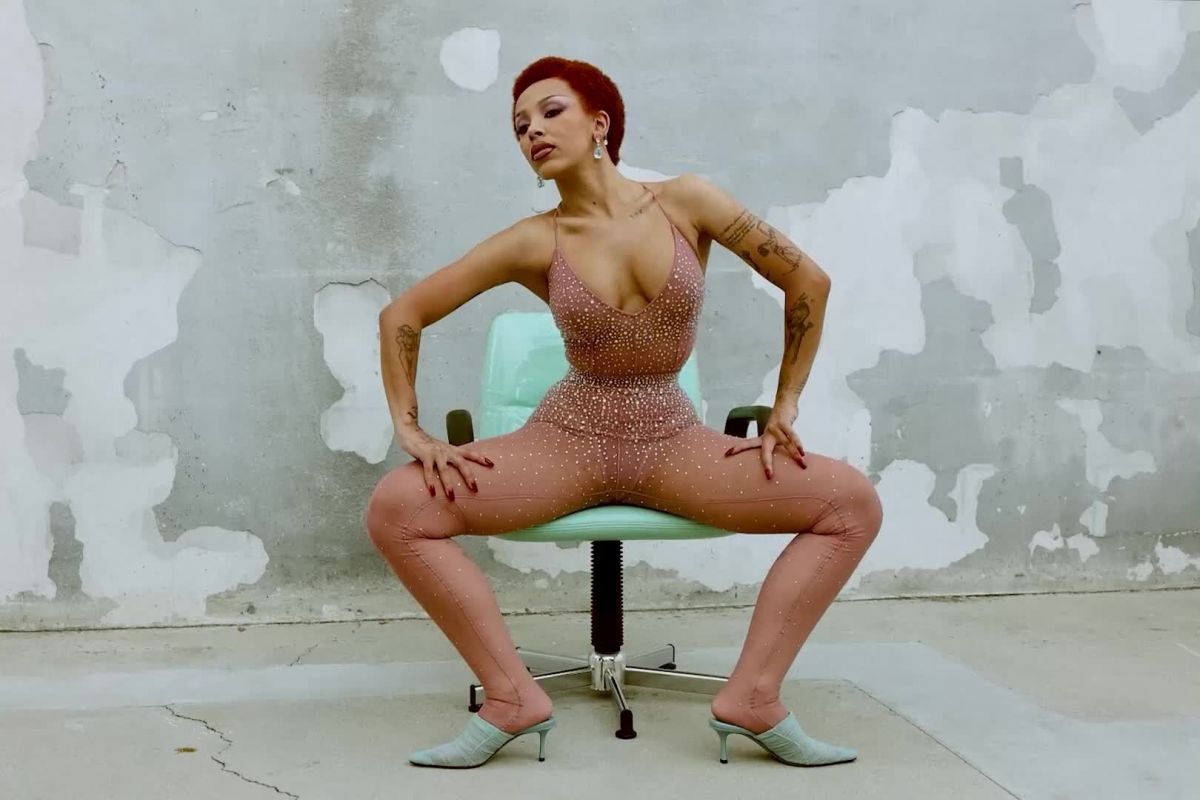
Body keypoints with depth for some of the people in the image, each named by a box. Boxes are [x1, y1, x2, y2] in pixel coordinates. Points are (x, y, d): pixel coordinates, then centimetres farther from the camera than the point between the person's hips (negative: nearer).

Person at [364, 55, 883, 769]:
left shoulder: (687, 201, -5)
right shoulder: (535, 241, -5)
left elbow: (808, 282, 1)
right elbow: (402, 315, 1)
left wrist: (785, 409, 1)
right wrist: (412, 430, -6)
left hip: (673, 439, 1)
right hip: (568, 436, 0)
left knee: (856, 504, -17)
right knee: (396, 509, -22)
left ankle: (754, 695, -13)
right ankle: (514, 697, -14)